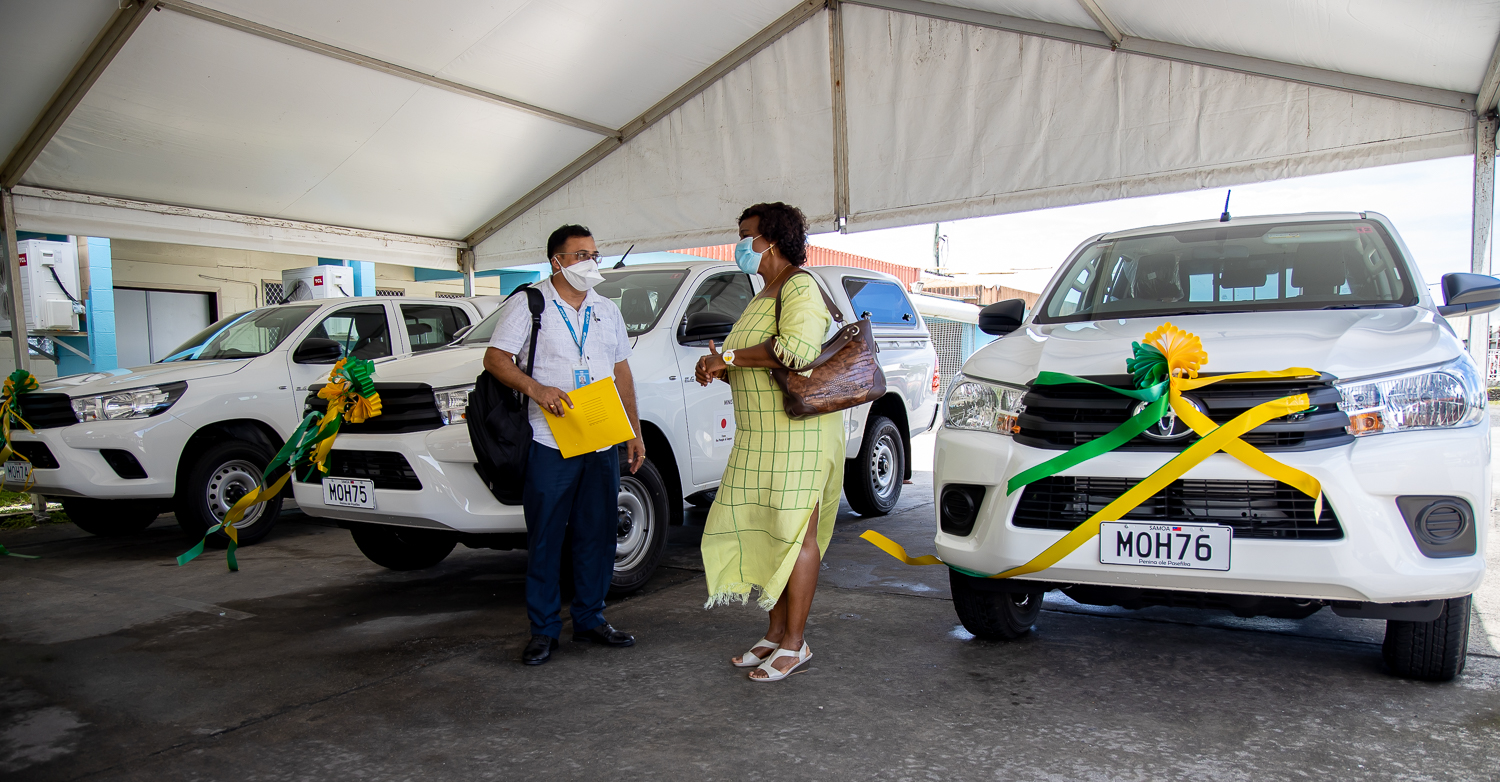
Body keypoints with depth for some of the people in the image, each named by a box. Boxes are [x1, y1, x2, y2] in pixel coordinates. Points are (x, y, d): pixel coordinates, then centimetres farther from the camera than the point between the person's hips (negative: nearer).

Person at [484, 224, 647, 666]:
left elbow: (621, 372, 19)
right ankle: (543, 630, 12)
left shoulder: (607, 311, 17)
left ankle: (590, 619, 23)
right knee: (545, 538, 1)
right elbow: (495, 359, -4)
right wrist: (535, 388, -22)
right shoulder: (530, 304, 0)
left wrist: (634, 432, 14)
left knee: (598, 534, 10)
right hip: (550, 444, -5)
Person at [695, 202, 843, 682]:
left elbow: (798, 348, -30)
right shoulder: (764, 296, 21)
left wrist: (730, 356, -20)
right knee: (766, 529, 11)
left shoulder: (800, 287, -10)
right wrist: (720, 367, 6)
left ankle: (795, 643, 5)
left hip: (799, 432, -10)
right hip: (759, 436, 10)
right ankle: (776, 634, 22)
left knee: (796, 533, -4)